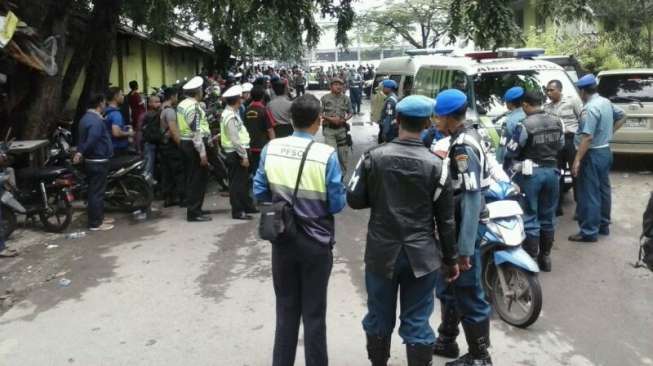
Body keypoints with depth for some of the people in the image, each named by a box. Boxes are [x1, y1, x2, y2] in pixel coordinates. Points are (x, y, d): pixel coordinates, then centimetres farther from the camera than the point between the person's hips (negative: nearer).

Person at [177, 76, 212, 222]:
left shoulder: (182, 104, 12)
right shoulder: (194, 107, -18)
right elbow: (196, 132, -22)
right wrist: (202, 152, -22)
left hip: (185, 143, 10)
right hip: (194, 145, -10)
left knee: (191, 178, 16)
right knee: (198, 179, -4)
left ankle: (193, 208, 26)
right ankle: (194, 213, 0)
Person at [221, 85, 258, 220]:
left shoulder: (230, 113, 12)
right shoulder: (231, 117, -20)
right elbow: (235, 140, -24)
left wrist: (244, 153, 13)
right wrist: (244, 156, -20)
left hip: (237, 152, 10)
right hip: (235, 153, -10)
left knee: (243, 180, 19)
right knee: (237, 182, -1)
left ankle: (247, 205, 31)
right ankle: (237, 211, 7)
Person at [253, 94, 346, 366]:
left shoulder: (270, 149, -8)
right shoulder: (326, 154, -19)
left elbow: (259, 194, -1)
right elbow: (338, 204, -14)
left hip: (282, 239, 3)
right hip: (316, 242, -3)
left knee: (286, 308, 19)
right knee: (314, 312, 13)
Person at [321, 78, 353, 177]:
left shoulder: (346, 99, 2)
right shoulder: (325, 98, -5)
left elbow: (350, 113, 9)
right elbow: (320, 113, -3)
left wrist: (344, 119, -12)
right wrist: (330, 119, -17)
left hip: (342, 129, 3)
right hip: (329, 129, -3)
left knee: (343, 154, 9)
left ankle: (342, 175, 26)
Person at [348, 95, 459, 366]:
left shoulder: (373, 157, -8)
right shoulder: (436, 166, -9)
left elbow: (354, 199, -4)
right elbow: (446, 220, -5)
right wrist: (450, 259, 6)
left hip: (381, 252, 1)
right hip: (421, 255, -1)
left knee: (379, 317, 17)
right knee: (417, 322, 9)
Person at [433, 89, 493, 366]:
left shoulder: (463, 147, -22)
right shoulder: (467, 136, 8)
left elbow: (472, 199, -26)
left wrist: (465, 248, -26)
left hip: (463, 231, -10)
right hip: (454, 227, 10)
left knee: (468, 295, 4)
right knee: (448, 288, 22)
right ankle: (446, 340, 39)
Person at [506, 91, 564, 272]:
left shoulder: (524, 125, -18)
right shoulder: (557, 122, 1)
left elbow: (512, 150, -10)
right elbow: (561, 145, 14)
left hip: (530, 173, -6)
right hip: (552, 170, 6)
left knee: (530, 218, 2)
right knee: (548, 216, 15)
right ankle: (545, 257, 24)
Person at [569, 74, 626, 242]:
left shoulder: (590, 108, -21)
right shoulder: (606, 102, 8)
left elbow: (587, 137, -27)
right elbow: (622, 116, 25)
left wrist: (577, 160, -26)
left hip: (593, 154, -9)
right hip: (605, 151, 9)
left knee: (589, 194, -5)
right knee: (604, 189, 16)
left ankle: (589, 232, -1)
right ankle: (604, 225, 27)